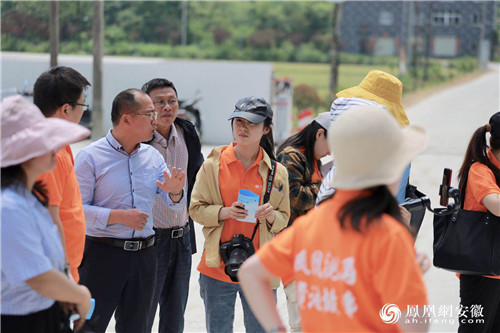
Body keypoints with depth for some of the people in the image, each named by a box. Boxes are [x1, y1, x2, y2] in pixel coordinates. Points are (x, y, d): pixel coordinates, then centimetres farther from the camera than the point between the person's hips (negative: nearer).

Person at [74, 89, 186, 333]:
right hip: (103, 255, -6)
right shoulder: (90, 157, -8)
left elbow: (175, 204, 8)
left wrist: (175, 192, -15)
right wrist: (119, 216, -21)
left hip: (143, 256, 6)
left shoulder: (152, 156, 10)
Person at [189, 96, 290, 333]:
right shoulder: (213, 164, 0)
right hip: (218, 268, 0)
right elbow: (196, 209, 2)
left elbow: (283, 218, 11)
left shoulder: (277, 172, 4)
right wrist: (225, 212, -16)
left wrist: (271, 216, -12)